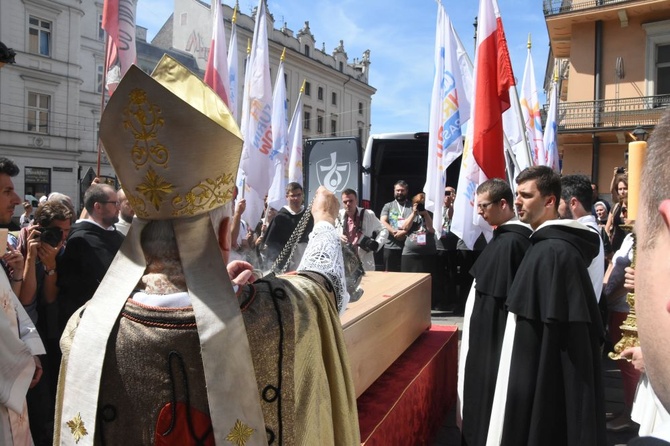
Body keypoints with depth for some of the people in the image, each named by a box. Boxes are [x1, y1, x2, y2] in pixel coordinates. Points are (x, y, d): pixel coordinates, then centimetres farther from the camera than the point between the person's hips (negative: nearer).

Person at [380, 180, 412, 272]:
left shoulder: (412, 206, 10)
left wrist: (404, 232, -16)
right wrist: (394, 232, -14)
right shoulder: (388, 206, 12)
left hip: (408, 246, -1)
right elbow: (382, 222, 0)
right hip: (390, 246, 1)